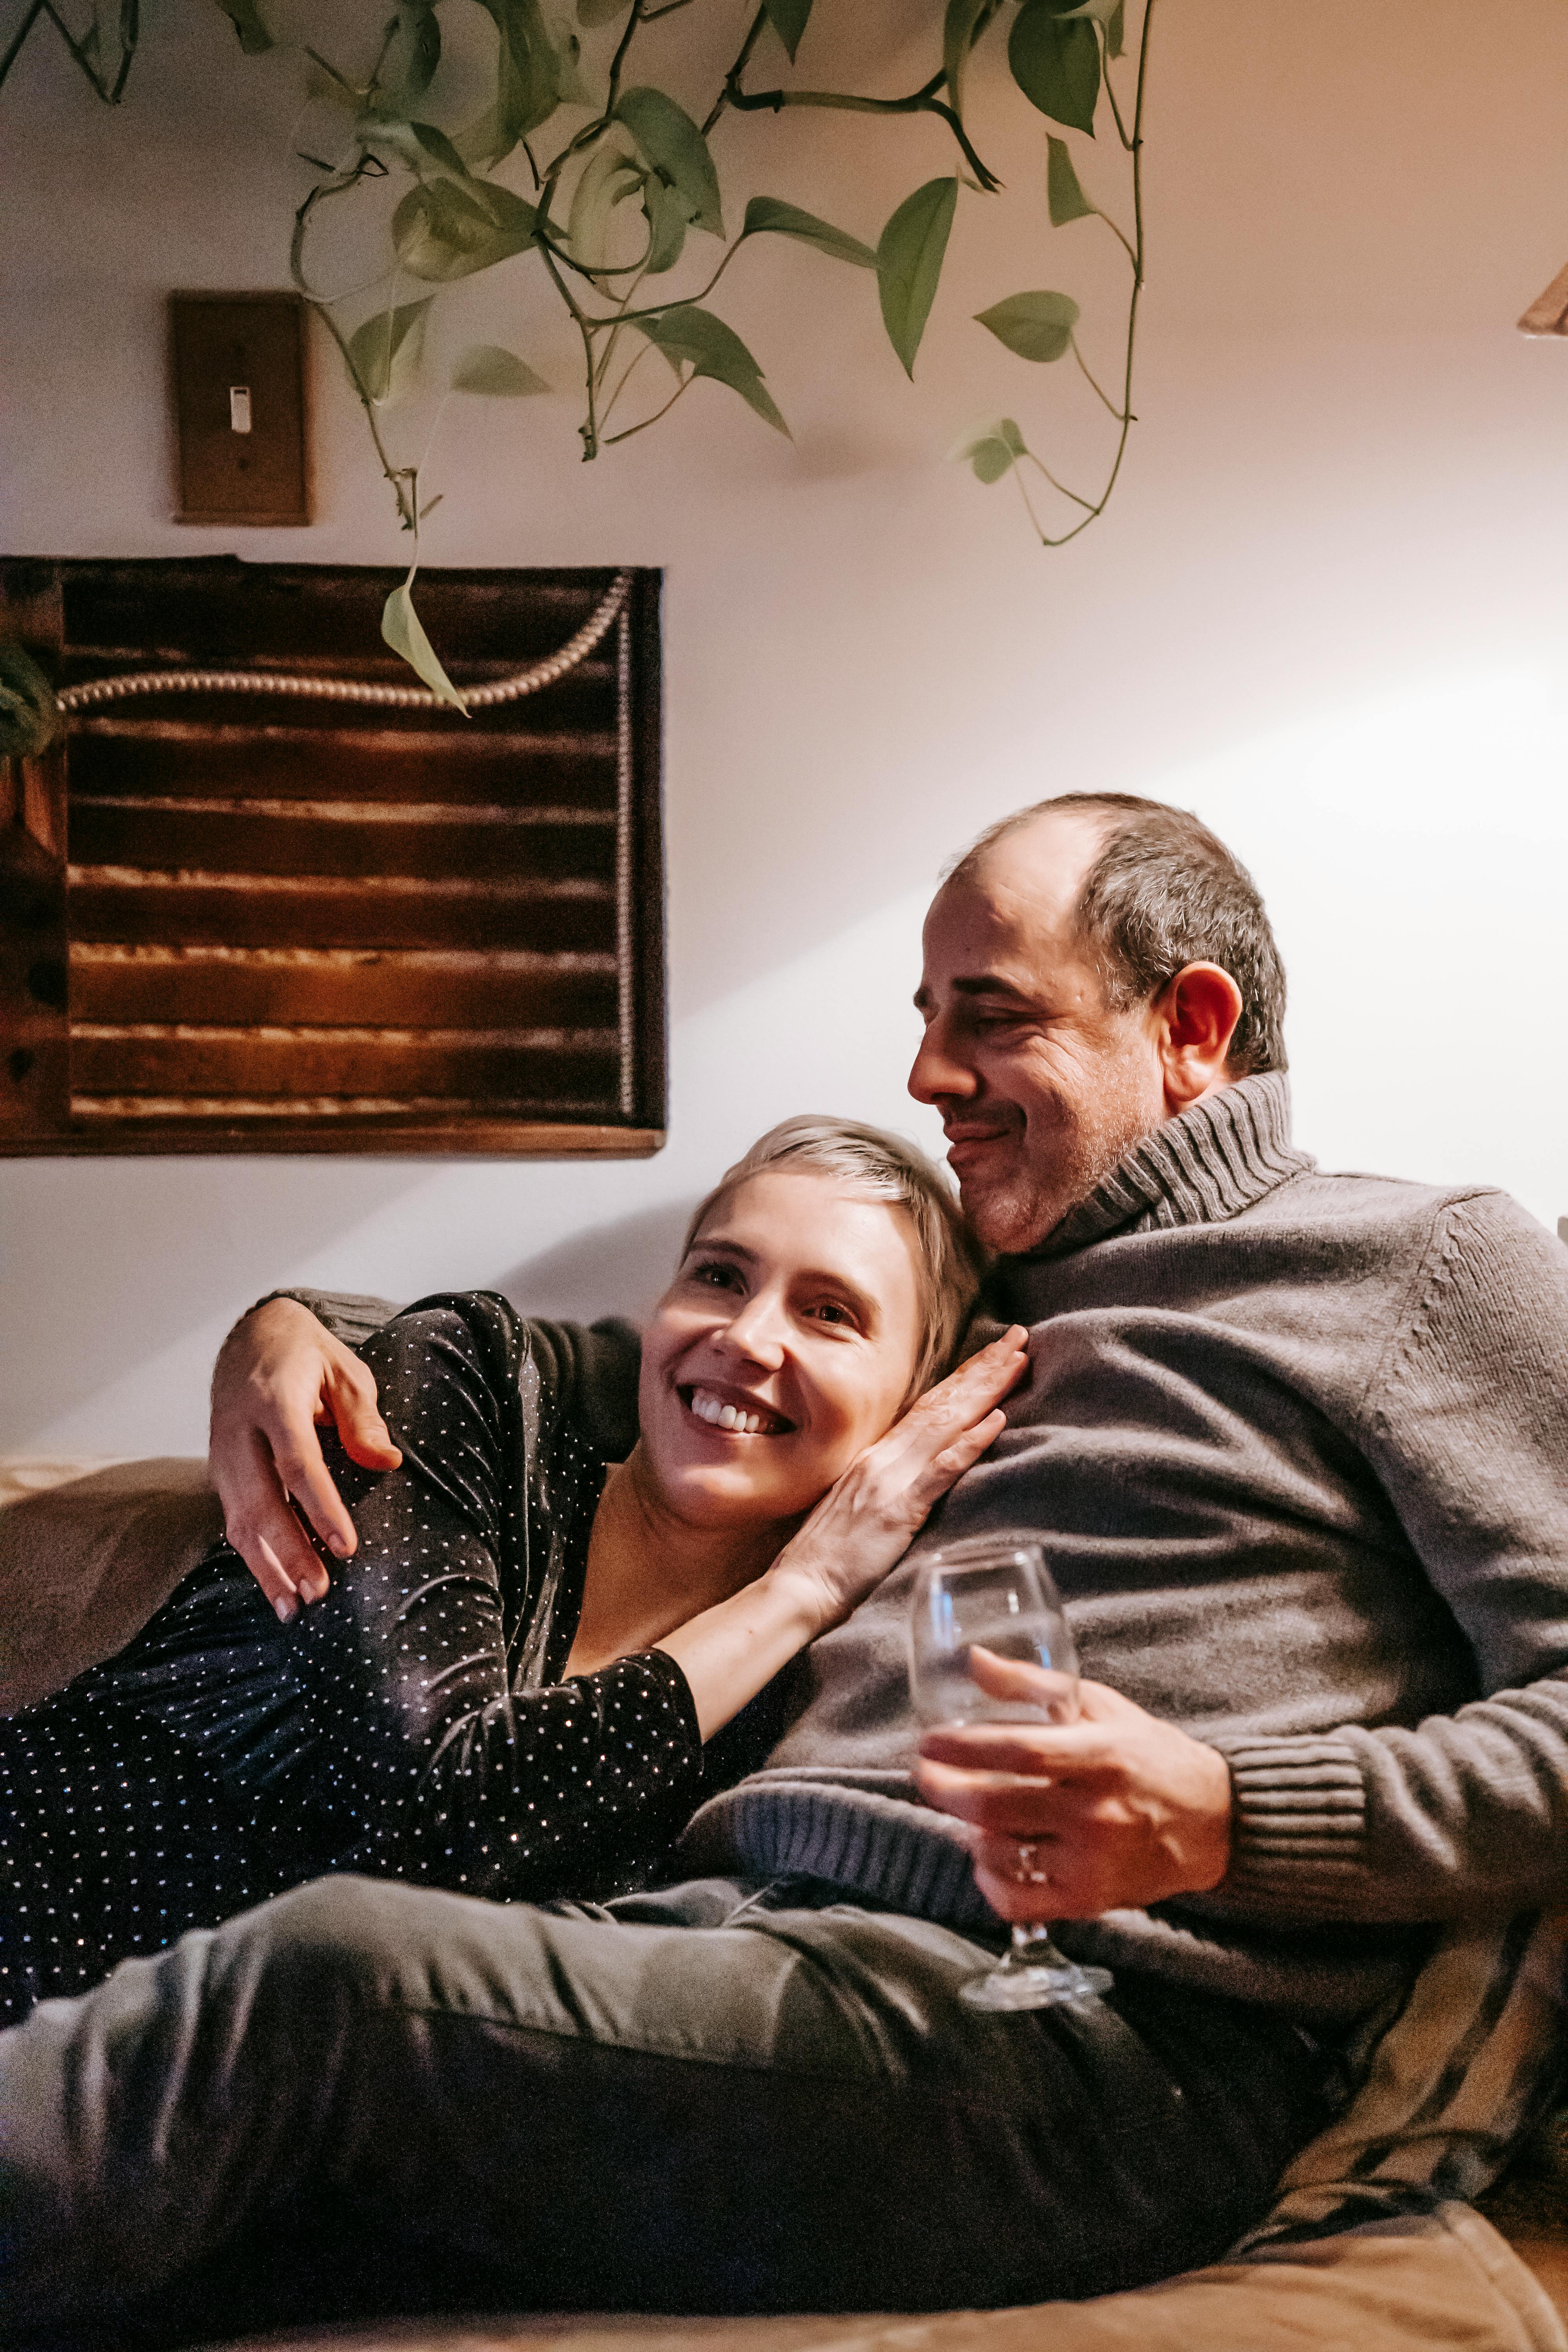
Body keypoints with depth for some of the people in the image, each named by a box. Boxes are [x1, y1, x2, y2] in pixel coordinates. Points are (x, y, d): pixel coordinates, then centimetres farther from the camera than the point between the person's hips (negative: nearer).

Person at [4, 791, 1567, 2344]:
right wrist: (293, 1324, 19)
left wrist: (1227, 1820, -17)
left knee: (334, 1974, -27)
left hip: (1085, 2007, -6)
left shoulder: (1428, 1263, 11)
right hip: (739, 1918, 7)